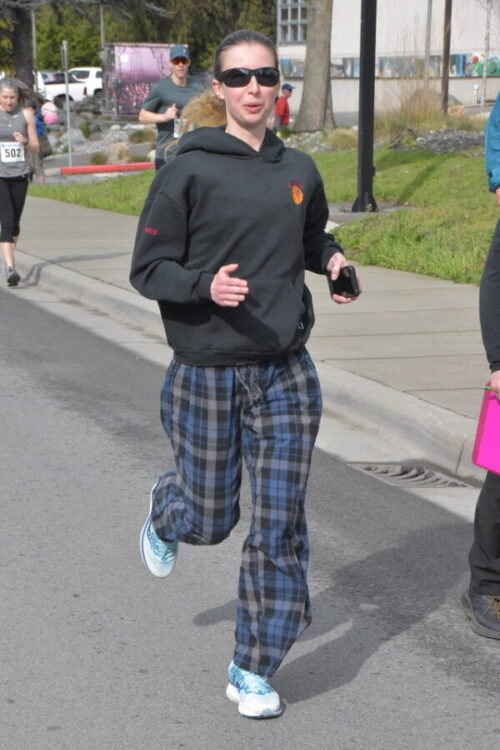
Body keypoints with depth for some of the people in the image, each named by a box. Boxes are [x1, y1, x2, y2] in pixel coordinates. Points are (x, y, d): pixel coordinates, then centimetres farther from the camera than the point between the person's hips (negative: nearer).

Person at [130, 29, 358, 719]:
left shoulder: (300, 171, 6)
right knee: (210, 518, 11)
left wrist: (333, 260, 1)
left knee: (281, 524, 0)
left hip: (287, 375, 3)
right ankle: (166, 510, 50)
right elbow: (148, 269, -8)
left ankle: (253, 671, 15)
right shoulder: (188, 171, -8)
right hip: (206, 373, -3)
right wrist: (206, 286, -26)